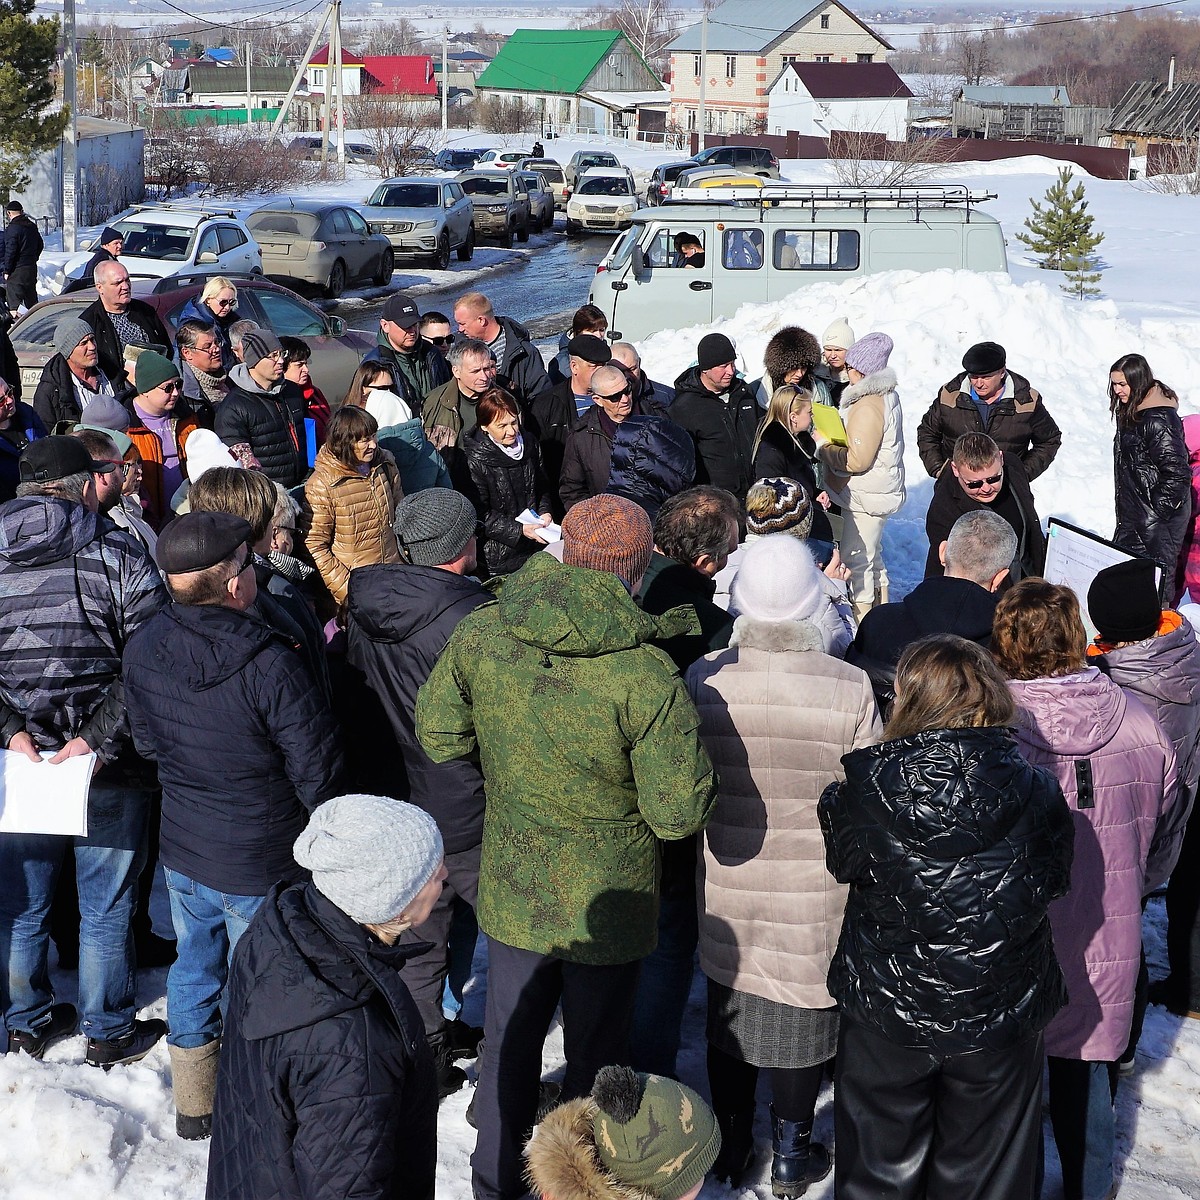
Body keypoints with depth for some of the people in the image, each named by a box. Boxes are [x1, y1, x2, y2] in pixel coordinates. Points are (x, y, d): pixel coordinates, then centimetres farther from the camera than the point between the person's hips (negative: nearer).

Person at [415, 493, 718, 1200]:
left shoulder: (480, 635, -14)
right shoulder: (645, 673, -28)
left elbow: (439, 737, 1)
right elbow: (679, 813, -23)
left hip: (512, 893, 4)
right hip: (608, 904, -4)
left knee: (510, 1043, 25)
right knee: (596, 1058, 18)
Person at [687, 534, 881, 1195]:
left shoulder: (704, 678, -15)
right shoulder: (850, 689, -21)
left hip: (727, 891, 2)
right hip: (815, 895, -2)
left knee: (730, 1012, 20)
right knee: (802, 1015, 17)